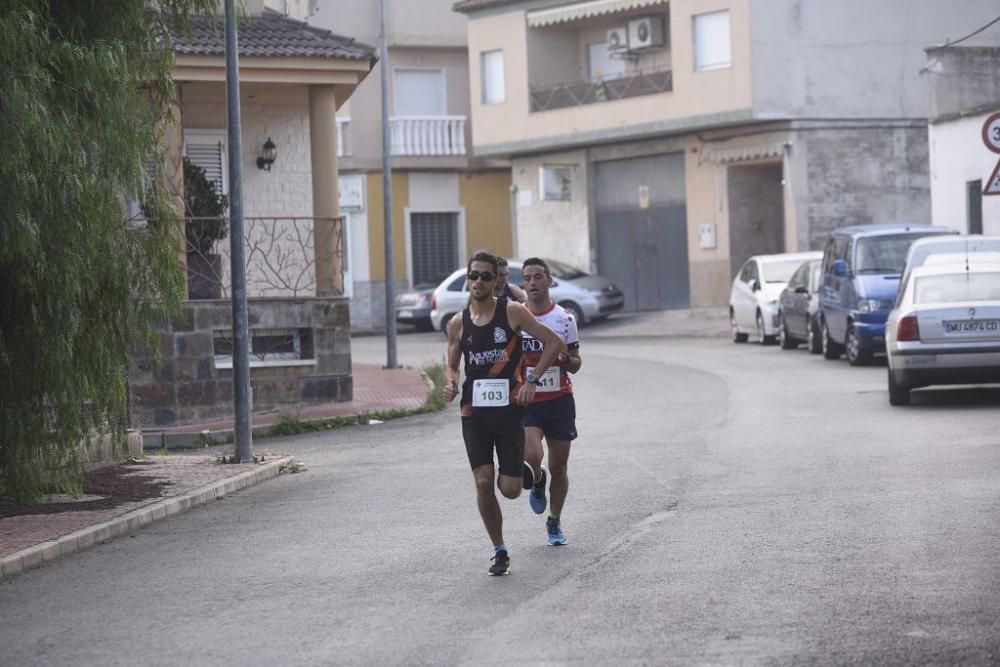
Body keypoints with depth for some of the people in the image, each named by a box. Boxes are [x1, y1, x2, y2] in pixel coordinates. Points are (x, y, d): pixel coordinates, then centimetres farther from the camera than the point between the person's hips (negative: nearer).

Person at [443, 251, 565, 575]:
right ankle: (500, 552, 8)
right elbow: (451, 364, 17)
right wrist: (450, 384, -6)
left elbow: (554, 343, -3)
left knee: (510, 489, -3)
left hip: (509, 409, -2)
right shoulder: (458, 323, 5)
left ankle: (522, 472, 35)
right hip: (474, 412, 2)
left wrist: (532, 380, -11)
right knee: (483, 483, -7)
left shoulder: (512, 312, -4)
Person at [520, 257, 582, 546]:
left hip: (559, 400, 1)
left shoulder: (564, 319, 2)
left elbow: (576, 364, 7)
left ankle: (554, 522, 24)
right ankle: (538, 481, 15)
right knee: (532, 456, -22)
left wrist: (566, 359, -16)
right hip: (525, 401, -1)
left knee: (558, 466, 6)